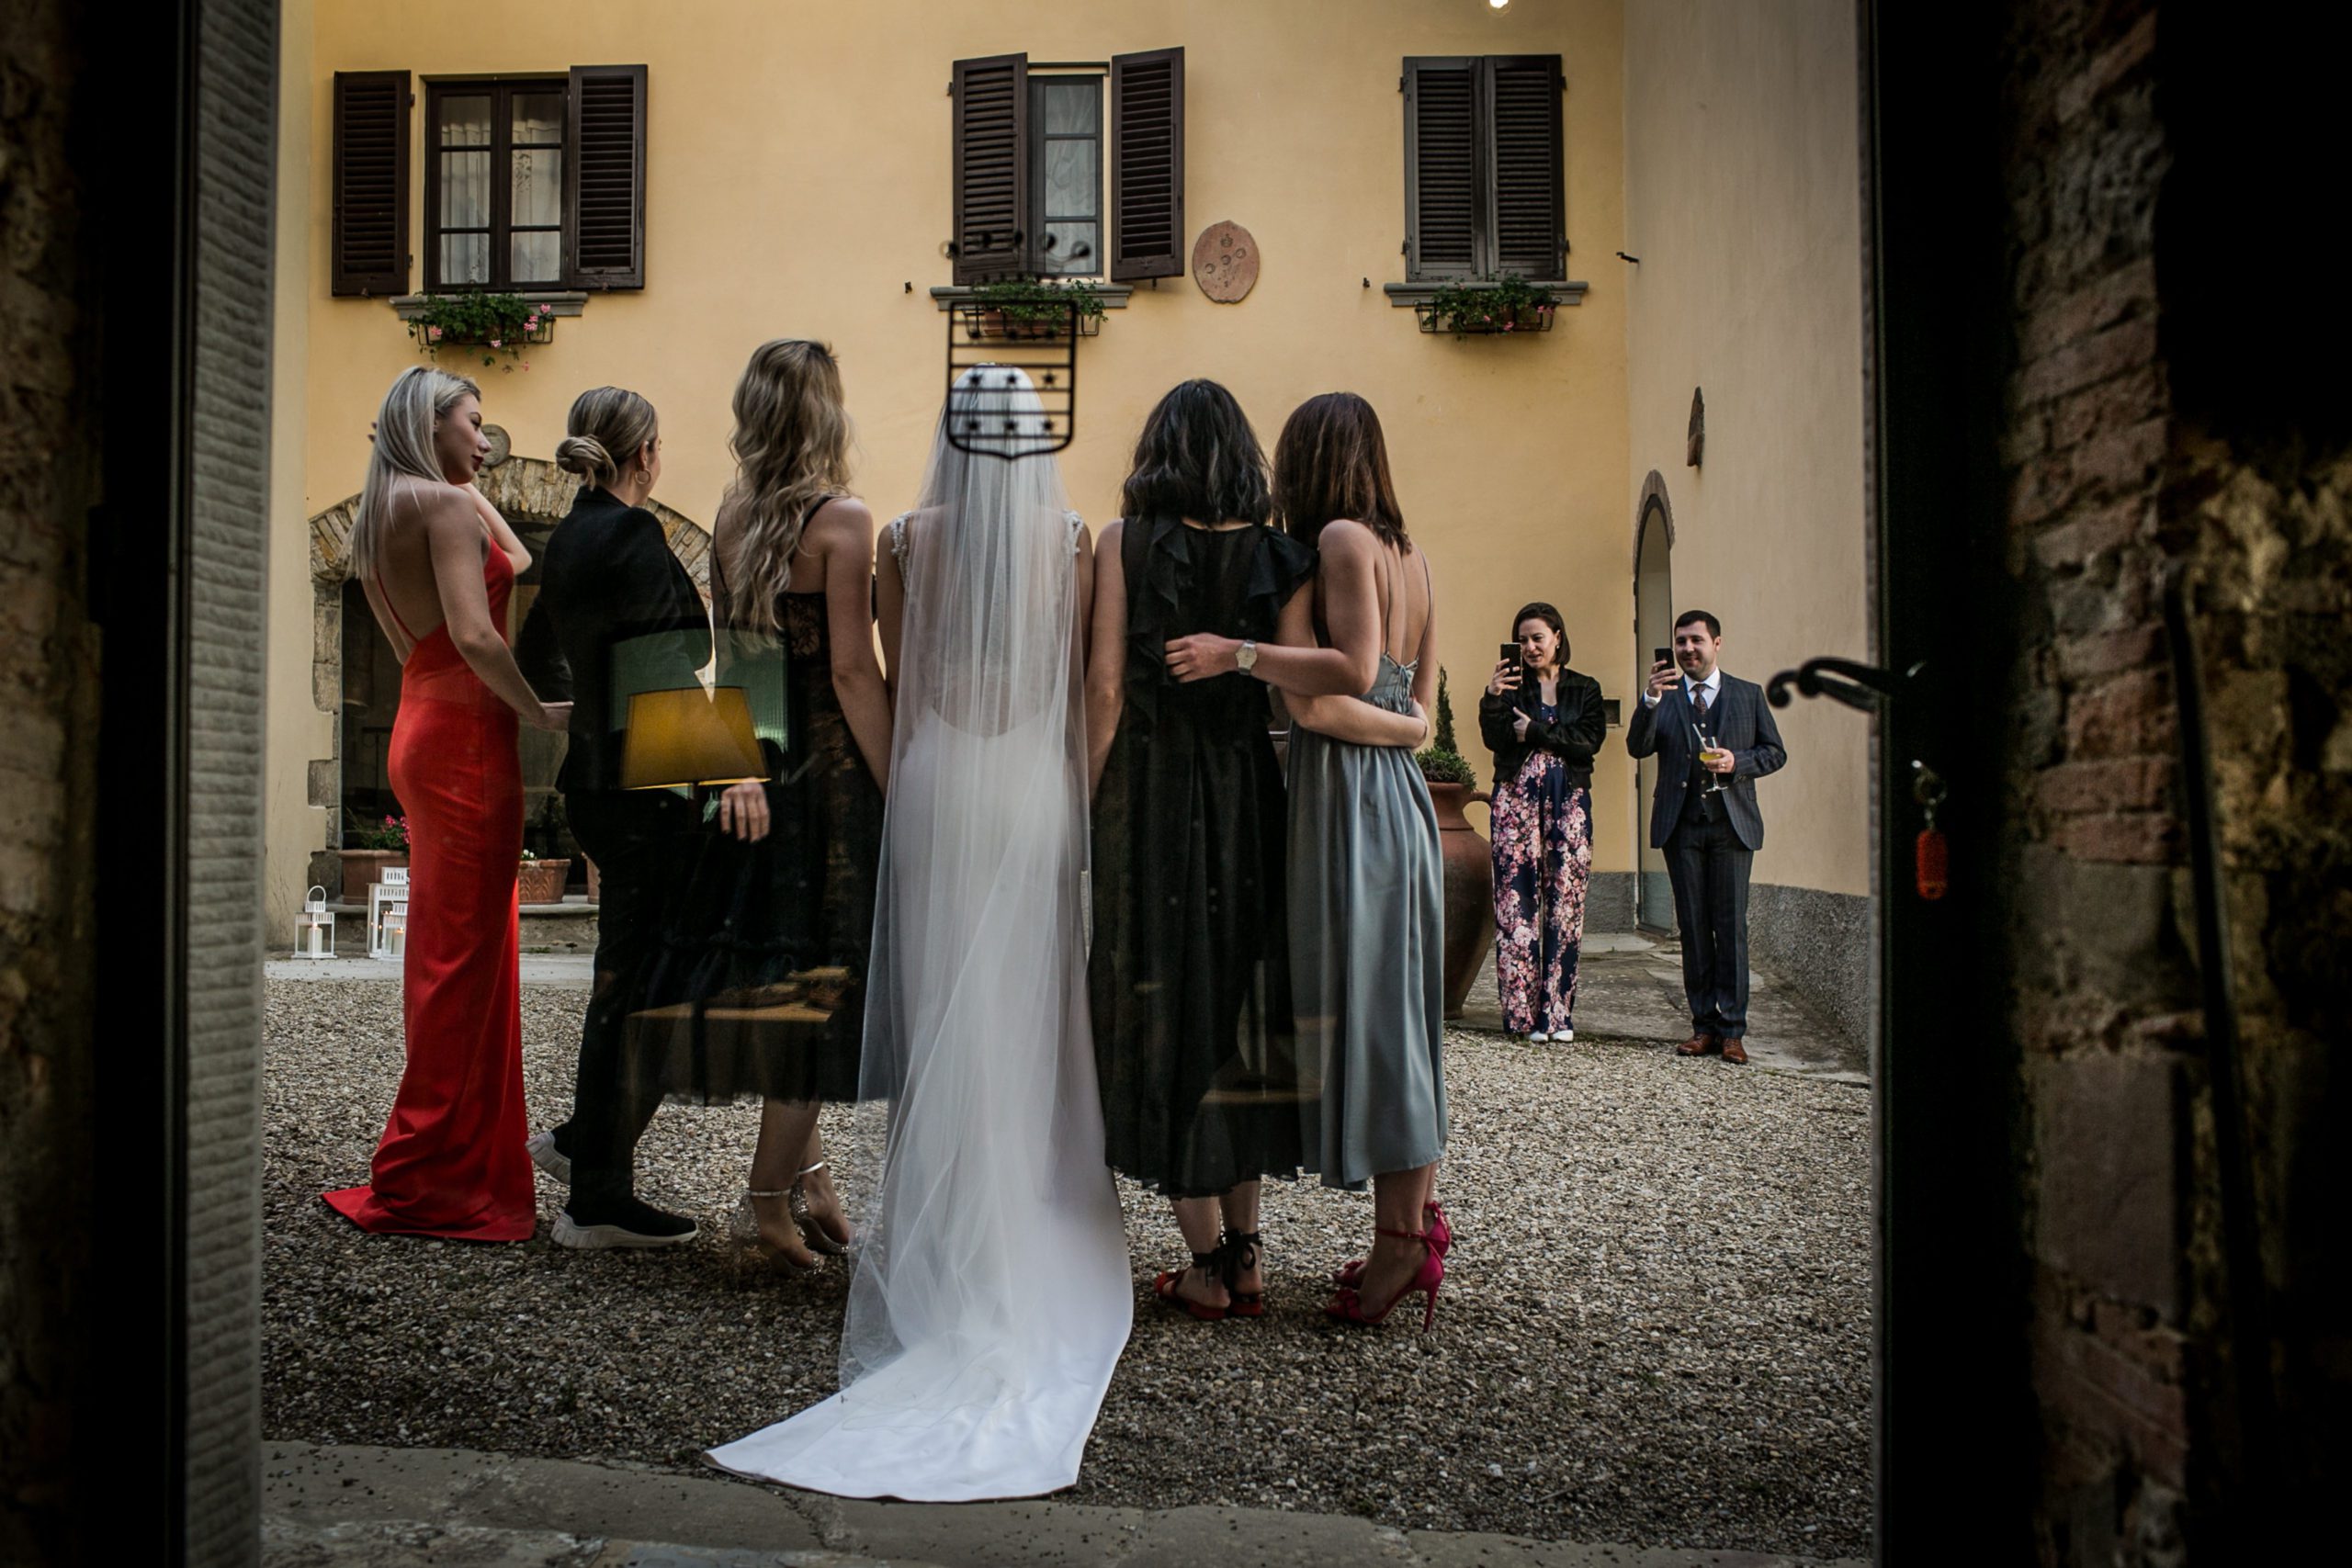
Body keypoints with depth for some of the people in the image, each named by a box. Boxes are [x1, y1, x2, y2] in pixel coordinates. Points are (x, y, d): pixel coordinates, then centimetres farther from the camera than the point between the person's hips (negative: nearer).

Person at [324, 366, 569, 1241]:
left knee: (445, 952, 15)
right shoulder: (445, 505, -10)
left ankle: (433, 1168, 24)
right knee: (465, 955, -5)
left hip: (424, 732, 10)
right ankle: (427, 1182, 1)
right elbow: (476, 635, -21)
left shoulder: (379, 517, 18)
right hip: (466, 738, -10)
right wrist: (540, 712, -10)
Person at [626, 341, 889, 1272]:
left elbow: (729, 658, 6)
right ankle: (770, 1201, 9)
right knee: (817, 976, 2)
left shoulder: (732, 517, 7)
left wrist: (743, 764, 7)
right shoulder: (840, 520, -12)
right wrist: (898, 790, -11)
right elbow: (853, 674, -15)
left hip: (759, 768, 7)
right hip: (828, 769, -6)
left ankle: (806, 1171, 25)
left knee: (770, 964, 14)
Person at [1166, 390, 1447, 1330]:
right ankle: (1416, 1219, 17)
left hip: (1349, 791, -9)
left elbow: (1353, 669, -20)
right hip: (1398, 787, 9)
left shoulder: (1339, 538, -8)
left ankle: (1400, 1236, -1)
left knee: (1357, 1001, -6)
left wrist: (1239, 654, -17)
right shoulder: (1411, 555, 16)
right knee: (1393, 1004, 11)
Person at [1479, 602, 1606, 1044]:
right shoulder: (1511, 685, 10)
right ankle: (1523, 1010, -2)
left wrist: (1535, 732, -6)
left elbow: (1589, 741, -2)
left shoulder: (1585, 689, 13)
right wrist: (1492, 698, -18)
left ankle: (1558, 1010, 3)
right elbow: (1494, 739, -4)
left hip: (1569, 800, 1)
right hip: (1517, 798, -1)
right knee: (1517, 900, -7)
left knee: (1566, 901, -2)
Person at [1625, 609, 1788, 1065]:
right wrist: (1651, 700, -20)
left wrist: (1737, 762, -9)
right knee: (1693, 926, 4)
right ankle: (1704, 1025, 11)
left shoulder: (1748, 695, 9)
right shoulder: (1664, 697, 9)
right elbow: (1638, 747, -6)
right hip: (1681, 824, 1)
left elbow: (1775, 752, 10)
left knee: (1731, 926, -2)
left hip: (1731, 822, -1)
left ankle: (1732, 1030, 3)